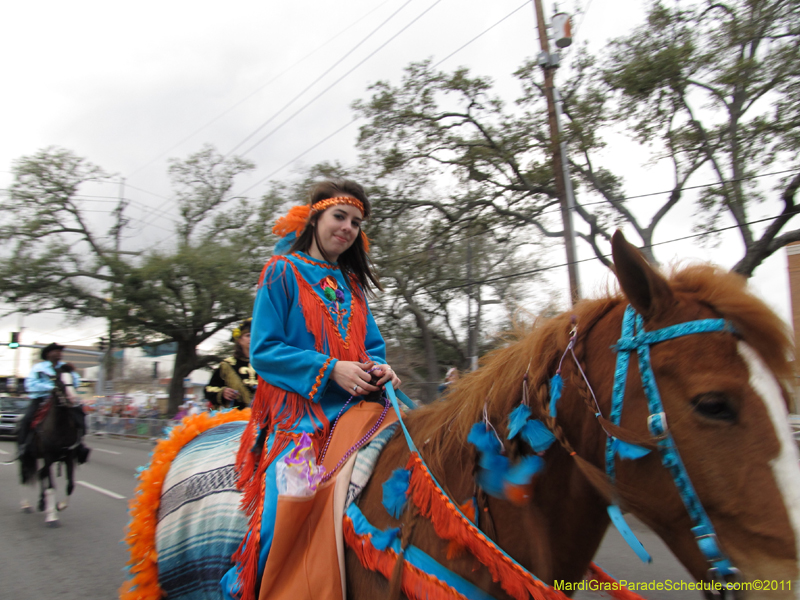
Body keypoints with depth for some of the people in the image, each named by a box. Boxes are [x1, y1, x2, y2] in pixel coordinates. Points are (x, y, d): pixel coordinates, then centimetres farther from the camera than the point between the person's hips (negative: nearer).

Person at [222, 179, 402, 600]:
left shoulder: (352, 283, 19)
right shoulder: (283, 271, 3)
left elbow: (373, 346, 19)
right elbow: (263, 350, -4)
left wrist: (380, 368, -6)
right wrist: (330, 369, -16)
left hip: (351, 406, 5)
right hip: (296, 409, -5)